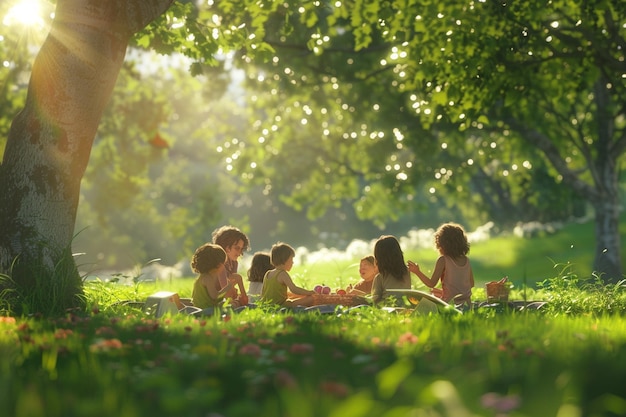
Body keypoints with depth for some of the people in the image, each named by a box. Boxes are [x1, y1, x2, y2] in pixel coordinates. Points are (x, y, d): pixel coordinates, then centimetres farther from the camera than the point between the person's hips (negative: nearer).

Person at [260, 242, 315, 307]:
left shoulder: (268, 274, 14)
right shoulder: (282, 274, -10)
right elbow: (294, 289, -21)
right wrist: (311, 292, -13)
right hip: (280, 305, -8)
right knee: (311, 299, -10)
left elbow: (262, 294, 19)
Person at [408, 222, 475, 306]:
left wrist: (417, 272, -2)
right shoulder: (466, 260, 8)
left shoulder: (443, 260, -7)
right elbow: (471, 284, 19)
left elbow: (431, 284, -9)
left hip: (450, 303, -6)